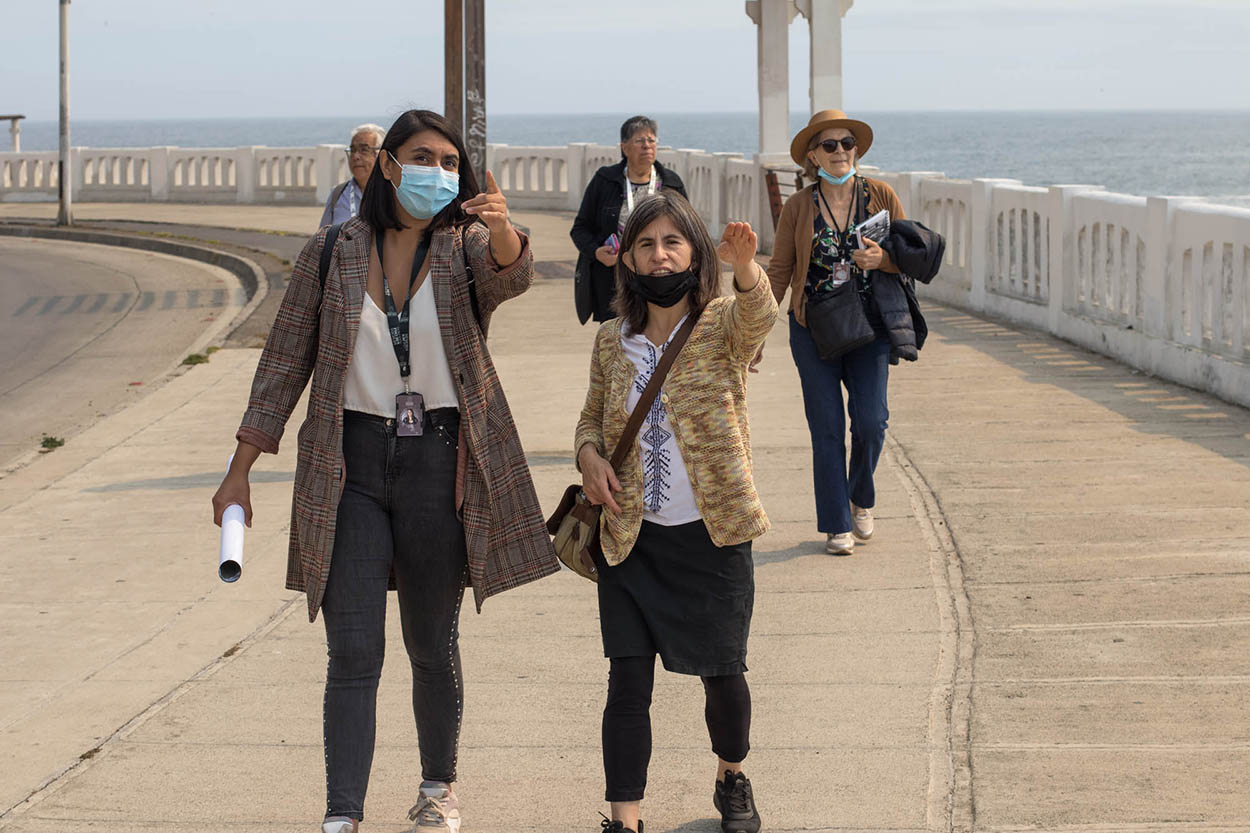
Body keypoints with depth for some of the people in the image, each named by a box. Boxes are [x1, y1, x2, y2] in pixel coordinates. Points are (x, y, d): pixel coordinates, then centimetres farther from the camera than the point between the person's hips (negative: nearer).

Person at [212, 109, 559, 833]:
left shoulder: (467, 247, 1)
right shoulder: (331, 254, 2)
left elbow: (512, 277, -23)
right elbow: (286, 362, 7)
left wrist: (503, 228, -47)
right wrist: (241, 470, 4)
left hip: (440, 459, 0)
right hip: (352, 463, 0)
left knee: (433, 645, 12)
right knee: (353, 652, -7)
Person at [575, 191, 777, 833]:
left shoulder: (722, 324, -7)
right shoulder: (612, 341, 4)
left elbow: (759, 315, -31)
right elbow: (592, 415, 18)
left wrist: (744, 266, -54)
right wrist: (589, 454, -5)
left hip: (712, 537, -2)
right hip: (630, 537, 2)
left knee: (723, 675, 8)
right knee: (628, 680, -3)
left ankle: (732, 780, 35)